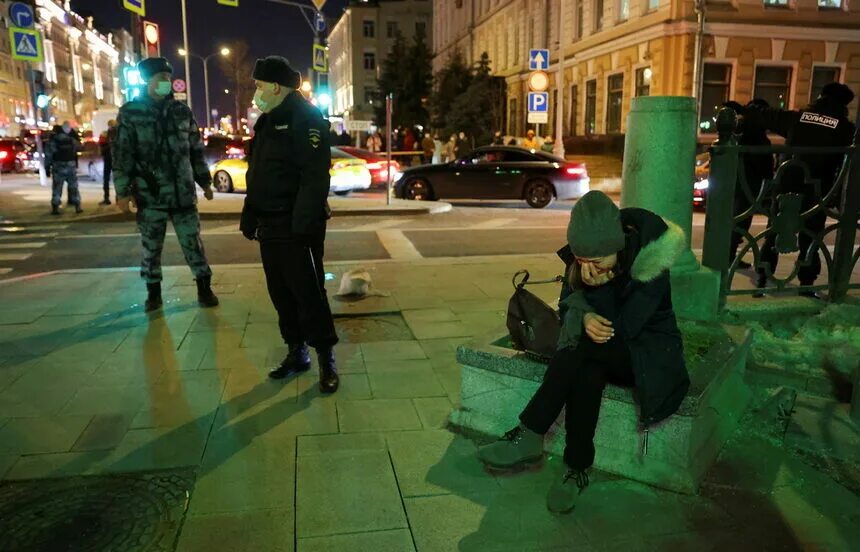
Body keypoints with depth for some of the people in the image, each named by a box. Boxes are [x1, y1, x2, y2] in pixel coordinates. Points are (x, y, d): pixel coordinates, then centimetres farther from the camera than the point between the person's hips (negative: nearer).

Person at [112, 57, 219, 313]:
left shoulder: (182, 111, 8)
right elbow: (122, 154, -3)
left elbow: (196, 150, 13)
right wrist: (122, 190, -7)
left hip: (182, 193, 2)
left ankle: (204, 288, 15)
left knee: (193, 243, 3)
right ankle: (153, 293, 22)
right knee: (151, 247, 8)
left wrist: (205, 181, 13)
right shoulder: (130, 112, 0)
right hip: (149, 194, -1)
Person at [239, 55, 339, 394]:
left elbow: (315, 175, -20)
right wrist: (250, 217, 17)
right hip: (271, 225, 9)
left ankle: (326, 359, 7)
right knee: (280, 293, 12)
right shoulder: (266, 122, 18)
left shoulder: (304, 117, -11)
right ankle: (296, 353, 24)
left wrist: (304, 223, -25)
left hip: (297, 226, -9)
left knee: (308, 293, -5)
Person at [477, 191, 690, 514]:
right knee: (585, 372, -32)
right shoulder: (580, 256, -8)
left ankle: (529, 437, -29)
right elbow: (566, 305, -2)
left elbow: (621, 329, -22)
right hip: (599, 353, 4)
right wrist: (584, 316, -25)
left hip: (648, 352, -4)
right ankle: (578, 470, -19)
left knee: (586, 346, -34)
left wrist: (598, 286, -31)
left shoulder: (651, 264, -23)